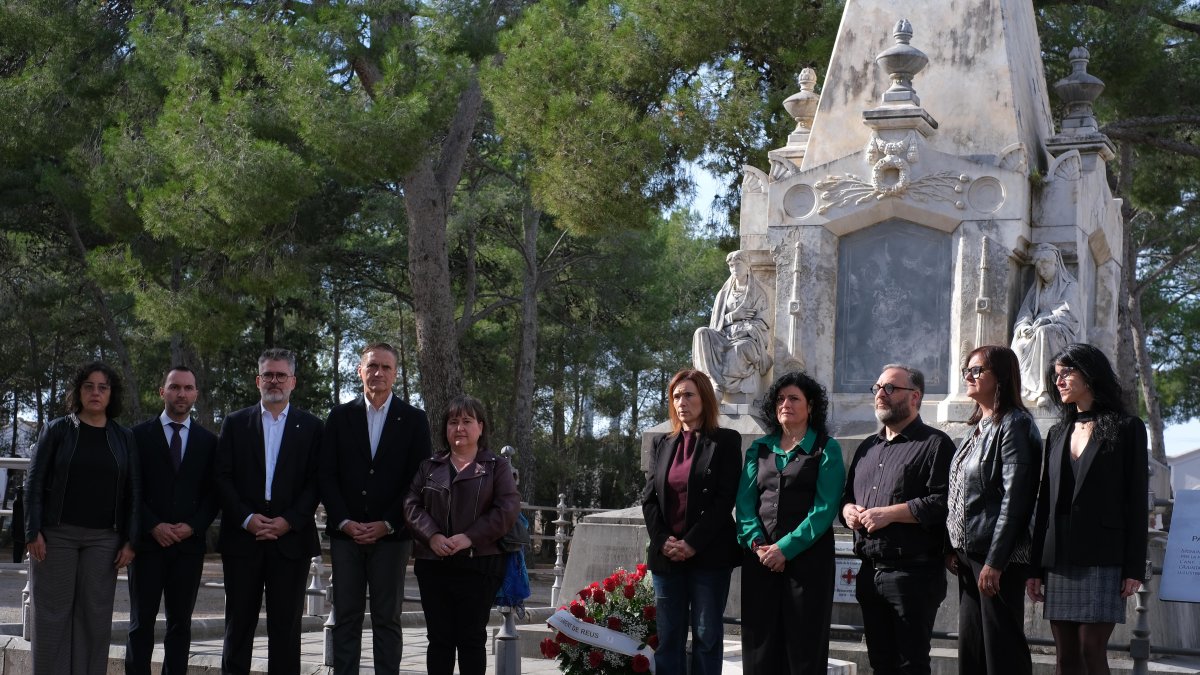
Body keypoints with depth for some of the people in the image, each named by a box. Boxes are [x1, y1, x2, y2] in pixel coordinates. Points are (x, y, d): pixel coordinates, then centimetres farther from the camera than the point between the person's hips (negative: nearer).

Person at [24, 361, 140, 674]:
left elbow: (133, 492, 6)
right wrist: (33, 532, -8)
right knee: (53, 613, 0)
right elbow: (35, 483, 0)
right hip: (57, 534, -1)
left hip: (104, 539, 2)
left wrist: (130, 540, -1)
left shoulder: (124, 438, 8)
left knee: (95, 615, 2)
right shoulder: (57, 430, 3)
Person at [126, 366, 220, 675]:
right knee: (142, 622, 0)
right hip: (148, 542, -1)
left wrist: (193, 526, -8)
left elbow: (213, 493, 7)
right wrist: (154, 526, -10)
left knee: (180, 623, 4)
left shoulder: (208, 440, 9)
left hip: (189, 544, 2)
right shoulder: (140, 434, 4)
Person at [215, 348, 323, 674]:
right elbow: (222, 478, 3)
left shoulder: (310, 426, 7)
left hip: (291, 538, -1)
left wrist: (289, 521, -10)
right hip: (242, 537, 1)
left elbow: (315, 482, 1)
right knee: (239, 621, 4)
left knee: (286, 625, 2)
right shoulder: (235, 423, 9)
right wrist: (246, 519, -9)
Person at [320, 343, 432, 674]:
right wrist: (345, 521, -7)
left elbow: (418, 479, 0)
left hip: (391, 534, -1)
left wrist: (387, 524, -8)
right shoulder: (340, 416, 8)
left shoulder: (414, 419, 4)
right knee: (346, 618, 3)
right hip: (346, 533, 1)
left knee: (387, 619, 2)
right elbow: (327, 475, 5)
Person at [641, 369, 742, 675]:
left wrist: (692, 543, -13)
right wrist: (664, 541, -6)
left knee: (707, 635, -1)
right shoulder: (662, 444, 16)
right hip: (667, 554, 4)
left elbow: (725, 499, -7)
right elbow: (649, 498, 10)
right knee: (667, 637, 3)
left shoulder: (725, 441, 1)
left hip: (709, 554, -4)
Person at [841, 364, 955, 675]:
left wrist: (889, 513, -18)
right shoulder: (867, 447, 20)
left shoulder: (934, 444, -5)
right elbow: (846, 495, 26)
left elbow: (942, 502, -18)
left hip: (913, 575, -7)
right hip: (870, 573, 7)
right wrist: (848, 509, 3)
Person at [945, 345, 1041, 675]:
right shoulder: (979, 428, 17)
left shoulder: (1014, 425, -9)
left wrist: (995, 561, -20)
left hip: (998, 555, -9)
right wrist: (953, 548, 9)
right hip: (969, 553, 9)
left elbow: (1014, 497, -16)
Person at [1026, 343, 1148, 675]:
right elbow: (1046, 501, 14)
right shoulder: (1058, 433, 16)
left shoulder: (1126, 428, 2)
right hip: (1059, 558, 5)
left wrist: (1134, 567, -9)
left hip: (1102, 557, -5)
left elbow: (1136, 500, -3)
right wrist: (1036, 567, 9)